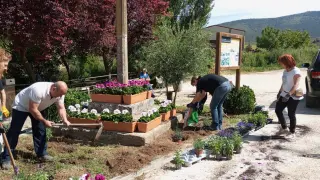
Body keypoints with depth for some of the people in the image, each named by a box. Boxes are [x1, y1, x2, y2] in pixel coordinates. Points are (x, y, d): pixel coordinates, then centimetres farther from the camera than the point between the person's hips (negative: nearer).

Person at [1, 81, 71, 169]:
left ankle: (42, 154, 13)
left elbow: (61, 108, -13)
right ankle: (6, 159, 1)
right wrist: (44, 121, -29)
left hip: (38, 108, 7)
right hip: (21, 106, -7)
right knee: (14, 132, -5)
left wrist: (65, 120, -31)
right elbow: (33, 109, -36)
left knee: (40, 130, 3)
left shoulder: (59, 93, -19)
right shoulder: (39, 90, -41)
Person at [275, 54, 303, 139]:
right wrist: (280, 92, 22)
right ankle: (284, 128, 22)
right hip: (284, 94, 8)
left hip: (293, 96, -8)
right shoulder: (285, 71, 10)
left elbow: (296, 85, -26)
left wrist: (289, 94, -34)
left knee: (291, 114, -2)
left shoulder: (296, 71, -16)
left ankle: (292, 132, 13)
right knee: (278, 110, 7)